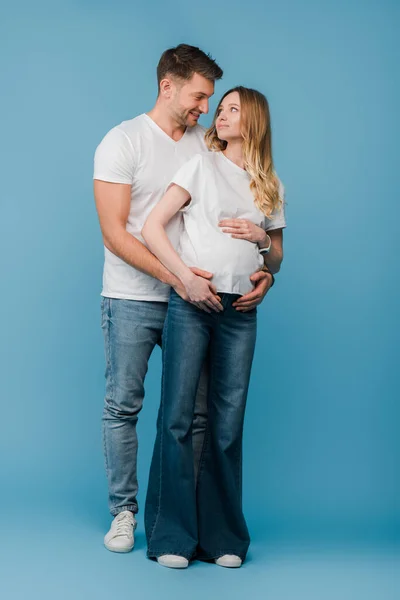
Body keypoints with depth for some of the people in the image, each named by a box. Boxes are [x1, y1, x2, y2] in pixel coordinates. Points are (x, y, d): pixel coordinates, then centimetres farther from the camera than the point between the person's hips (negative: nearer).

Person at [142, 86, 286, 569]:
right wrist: (187, 279, -13)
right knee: (178, 416, -6)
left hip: (240, 311, 3)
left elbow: (276, 262, 21)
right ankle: (172, 535, 2)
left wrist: (261, 237, 0)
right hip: (191, 303, -3)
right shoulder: (202, 165, 6)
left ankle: (222, 537, 13)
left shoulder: (270, 187, 16)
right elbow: (152, 228, -3)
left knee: (227, 424, 4)